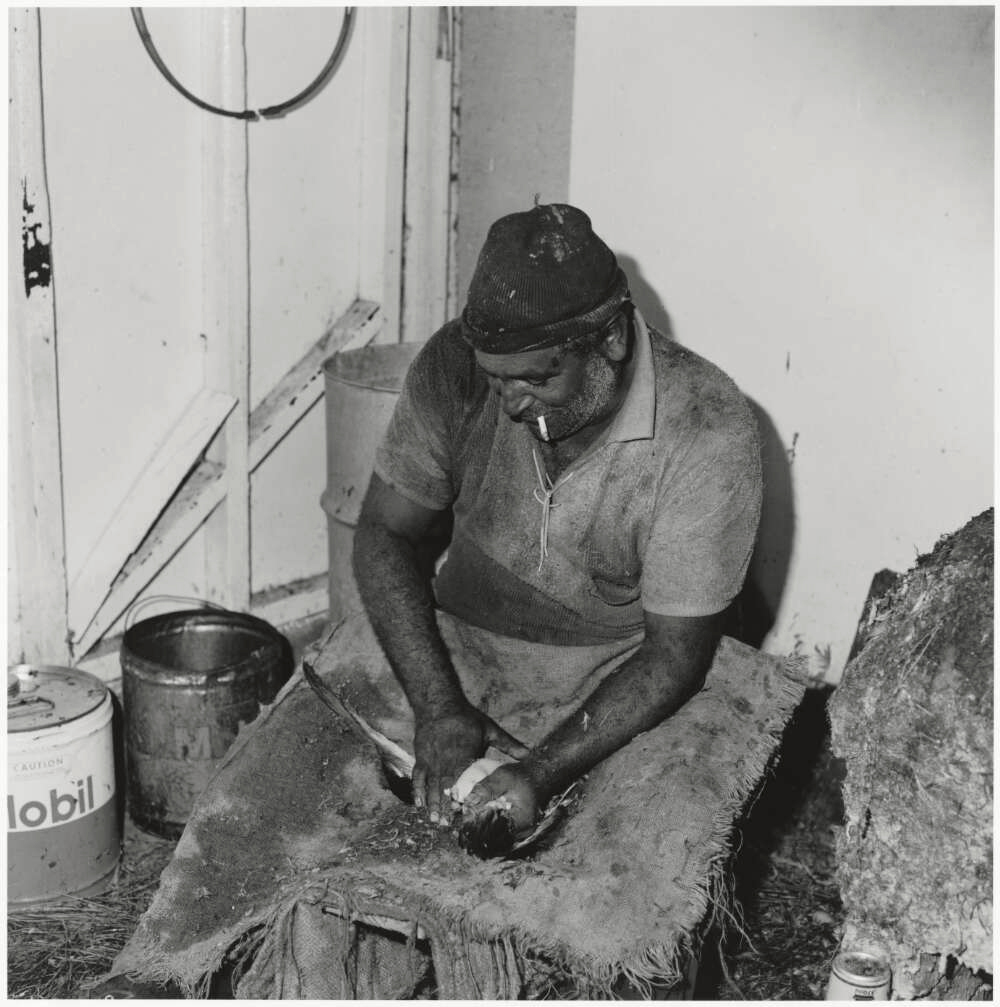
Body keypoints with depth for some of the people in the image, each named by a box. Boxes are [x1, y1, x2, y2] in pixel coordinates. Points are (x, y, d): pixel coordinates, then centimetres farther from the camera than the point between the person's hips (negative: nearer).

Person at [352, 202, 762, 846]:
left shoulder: (707, 432, -22)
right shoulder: (458, 364, -13)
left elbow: (676, 652, -18)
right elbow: (387, 534, -7)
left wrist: (544, 772, -29)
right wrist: (438, 709, -20)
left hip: (620, 698, -1)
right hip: (449, 657, 2)